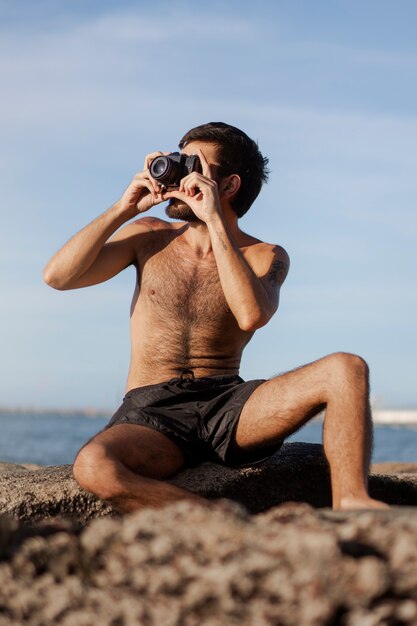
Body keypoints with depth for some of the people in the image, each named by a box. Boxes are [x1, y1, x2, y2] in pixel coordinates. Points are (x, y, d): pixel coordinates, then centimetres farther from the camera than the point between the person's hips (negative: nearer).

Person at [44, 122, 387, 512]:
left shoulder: (266, 257, 6)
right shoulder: (150, 237, 12)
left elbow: (251, 315, -18)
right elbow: (58, 276, 2)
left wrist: (214, 221, -16)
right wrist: (124, 208, -1)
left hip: (229, 406, 0)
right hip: (151, 413, 0)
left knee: (347, 368, -23)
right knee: (93, 467, -37)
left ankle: (350, 503, -30)